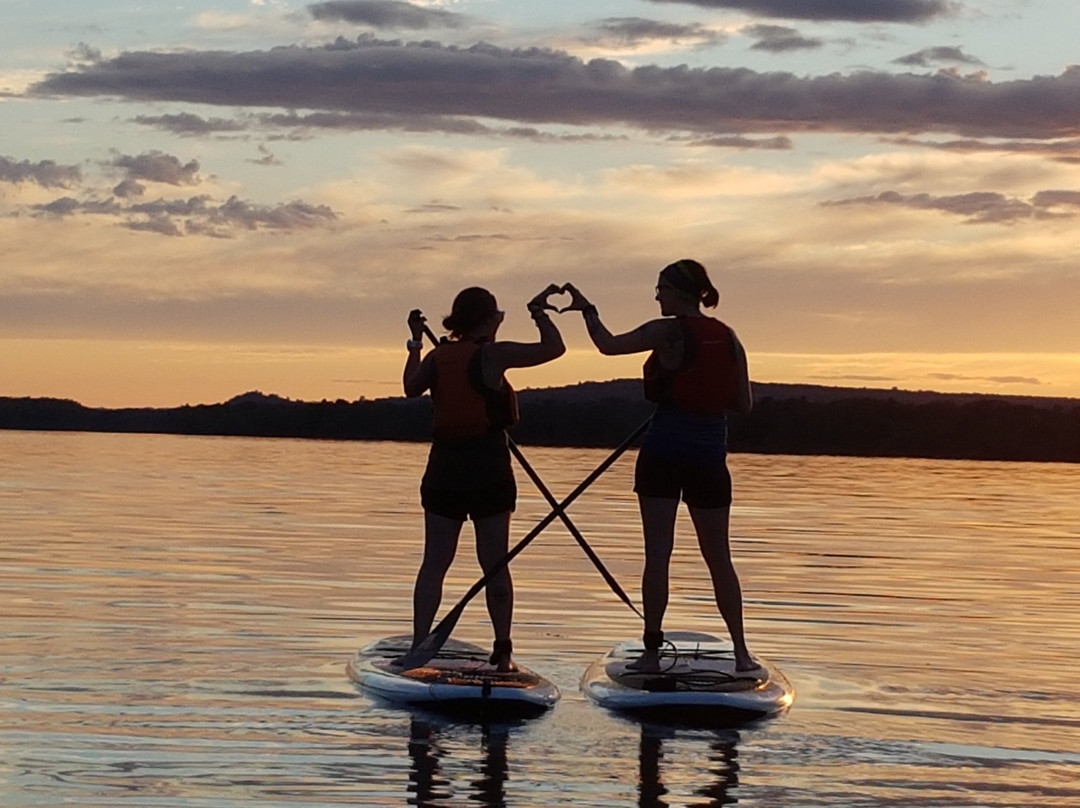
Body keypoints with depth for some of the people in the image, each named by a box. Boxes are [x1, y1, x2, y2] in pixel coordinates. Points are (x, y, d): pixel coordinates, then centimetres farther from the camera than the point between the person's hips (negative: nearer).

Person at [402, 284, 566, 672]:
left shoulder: (438, 356, 5)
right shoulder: (493, 355, -9)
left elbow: (411, 388, 23)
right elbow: (554, 348, -11)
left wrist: (415, 342, 34)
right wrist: (539, 312, 4)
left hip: (444, 466, 4)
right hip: (488, 466, -4)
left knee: (434, 562, 5)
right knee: (495, 563, 3)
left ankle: (419, 645, -1)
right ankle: (502, 651, 5)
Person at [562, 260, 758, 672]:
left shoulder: (667, 332, -10)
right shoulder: (728, 338, 5)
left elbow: (609, 345, -9)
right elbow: (744, 403, 7)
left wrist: (586, 309, 5)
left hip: (663, 452, -4)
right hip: (710, 456, 4)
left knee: (658, 554, 0)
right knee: (719, 557, 12)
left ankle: (652, 650, -1)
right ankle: (741, 651, 12)